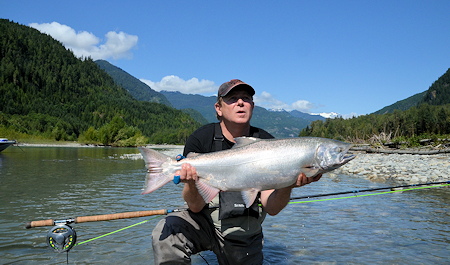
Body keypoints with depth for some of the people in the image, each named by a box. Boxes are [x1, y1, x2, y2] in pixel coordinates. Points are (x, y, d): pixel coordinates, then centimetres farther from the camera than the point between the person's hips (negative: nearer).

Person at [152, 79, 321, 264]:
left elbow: (271, 208, -13)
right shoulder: (200, 140, -14)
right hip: (205, 222, -2)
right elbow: (196, 207, -17)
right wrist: (192, 183, -39)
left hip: (244, 238, 3)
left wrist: (287, 185, -34)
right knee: (166, 232, -29)